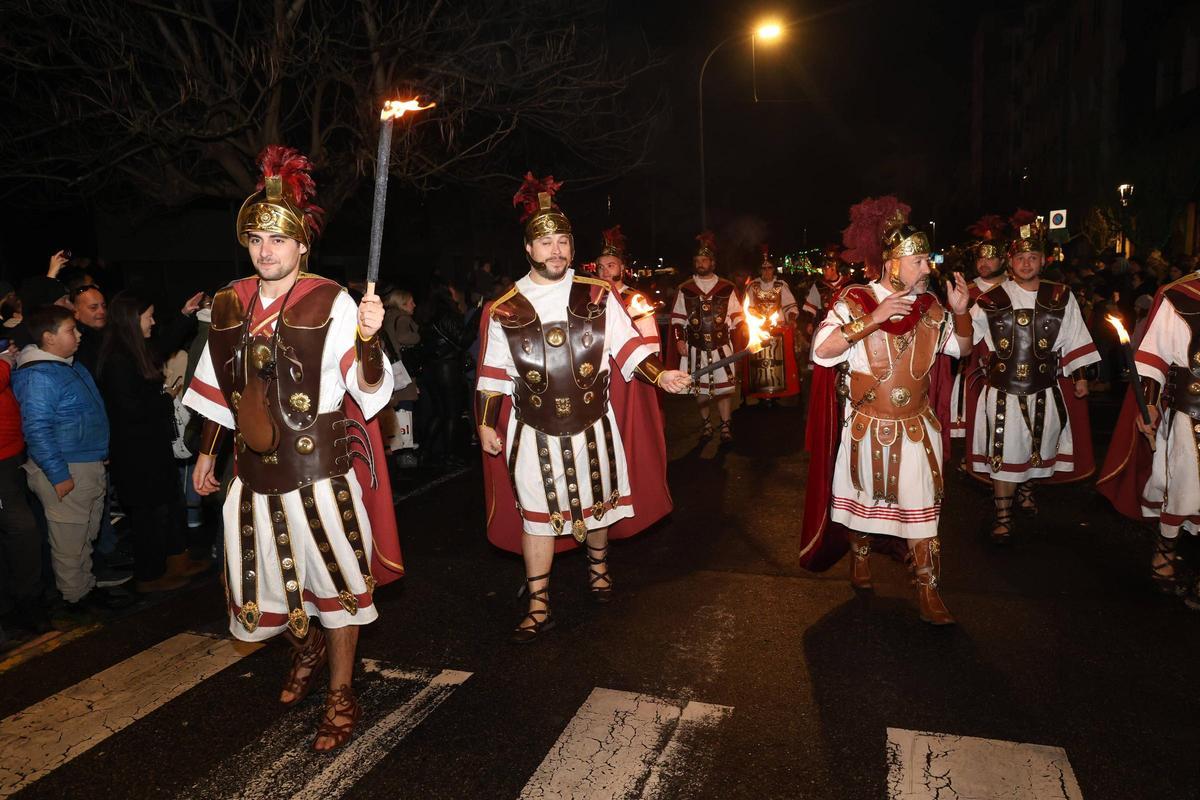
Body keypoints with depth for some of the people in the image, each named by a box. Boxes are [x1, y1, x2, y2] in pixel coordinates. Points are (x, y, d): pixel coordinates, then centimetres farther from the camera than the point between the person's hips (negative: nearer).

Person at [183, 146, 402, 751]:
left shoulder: (331, 303, -11)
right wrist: (206, 453, 21)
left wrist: (369, 338, -34)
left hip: (320, 467, -5)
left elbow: (369, 390, -17)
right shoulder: (230, 304, 5)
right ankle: (307, 649, 47)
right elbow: (218, 386, 16)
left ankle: (341, 694, 26)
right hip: (256, 470, 5)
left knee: (333, 577, 6)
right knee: (262, 577, 16)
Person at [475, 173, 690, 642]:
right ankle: (539, 608, 18)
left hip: (592, 425, 1)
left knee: (597, 504, 18)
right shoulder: (505, 310, -2)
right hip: (534, 432, -1)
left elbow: (627, 346, 0)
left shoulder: (598, 296, -1)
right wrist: (486, 423, 3)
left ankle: (598, 568, 47)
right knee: (536, 515, 5)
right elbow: (493, 373, 4)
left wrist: (660, 375, -15)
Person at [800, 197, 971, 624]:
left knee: (921, 506, 1)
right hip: (866, 425, -2)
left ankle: (928, 589, 10)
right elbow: (821, 350, -21)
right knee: (864, 494, 15)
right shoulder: (856, 299, -10)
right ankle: (860, 554, 40)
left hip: (917, 428, 3)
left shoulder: (929, 305, 3)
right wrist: (872, 320, -28)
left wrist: (960, 312, -5)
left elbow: (961, 347, 14)